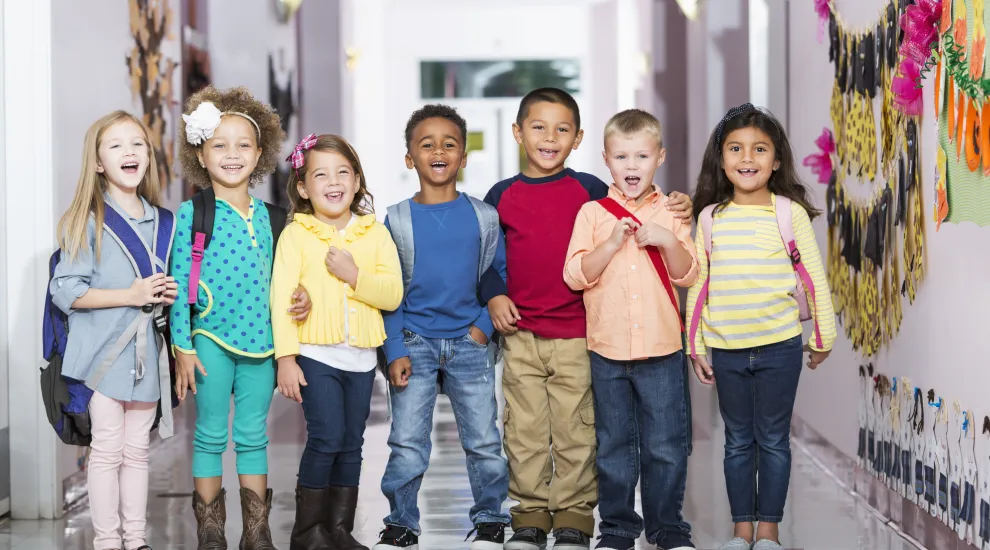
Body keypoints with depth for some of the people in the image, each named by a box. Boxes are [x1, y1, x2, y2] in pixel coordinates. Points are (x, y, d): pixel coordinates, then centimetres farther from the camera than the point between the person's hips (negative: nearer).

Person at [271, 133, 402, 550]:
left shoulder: (374, 233, 7)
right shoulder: (295, 235, -2)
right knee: (326, 438, -11)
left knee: (351, 445, 9)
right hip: (316, 355, -4)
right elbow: (282, 297, -8)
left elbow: (393, 294, -2)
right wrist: (285, 358, -14)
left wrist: (355, 276, -17)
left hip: (361, 356, 4)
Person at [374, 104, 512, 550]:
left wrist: (486, 325, -4)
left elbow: (504, 274, 8)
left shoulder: (483, 217, 1)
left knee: (484, 442, 4)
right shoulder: (397, 220, -1)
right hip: (414, 343, -1)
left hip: (468, 343, 1)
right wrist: (395, 351, -7)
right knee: (407, 444, 0)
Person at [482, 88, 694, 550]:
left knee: (575, 430, 3)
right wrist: (494, 297, -3)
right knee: (525, 431, 6)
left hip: (576, 335, -1)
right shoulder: (502, 196, 5)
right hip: (521, 334, 1)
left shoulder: (589, 190, 2)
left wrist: (675, 213, -7)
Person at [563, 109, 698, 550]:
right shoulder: (592, 213, 2)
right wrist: (612, 242, -17)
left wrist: (668, 241, -15)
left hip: (662, 349, 0)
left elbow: (688, 274, 1)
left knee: (666, 445, 4)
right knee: (614, 445, 8)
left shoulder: (670, 213, 5)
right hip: (608, 350, 0)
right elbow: (576, 276, -6)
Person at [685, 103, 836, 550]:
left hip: (779, 346, -2)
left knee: (773, 440, 6)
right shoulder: (710, 217, 2)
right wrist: (696, 347, 7)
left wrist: (824, 337, 5)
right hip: (725, 348, 2)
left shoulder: (790, 212, -4)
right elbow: (697, 284, 7)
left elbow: (814, 277, 1)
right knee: (738, 441, 11)